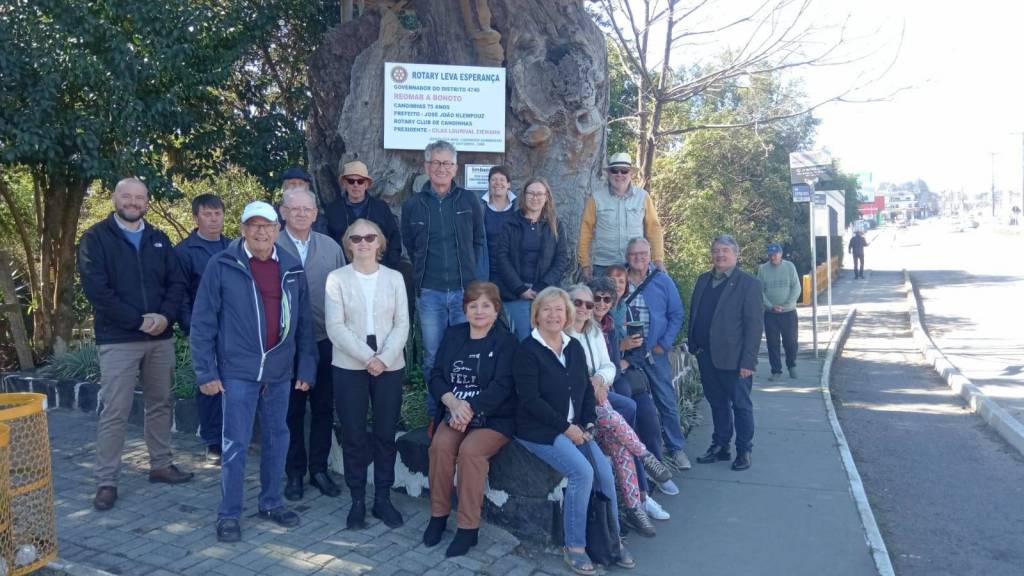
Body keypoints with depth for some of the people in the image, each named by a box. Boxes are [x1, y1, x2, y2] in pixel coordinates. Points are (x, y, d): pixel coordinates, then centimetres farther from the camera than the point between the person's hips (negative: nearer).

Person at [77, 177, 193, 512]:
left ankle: (161, 465, 26)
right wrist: (139, 320, -16)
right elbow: (96, 289, -12)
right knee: (114, 412, -3)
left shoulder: (159, 239, 12)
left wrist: (165, 316, -12)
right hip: (118, 339, -5)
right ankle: (106, 481, 5)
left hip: (161, 337, 5)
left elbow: (177, 283, 6)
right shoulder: (95, 238, -3)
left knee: (160, 404, 13)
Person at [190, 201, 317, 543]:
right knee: (236, 443, 1)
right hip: (238, 371, -3)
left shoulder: (292, 268, 5)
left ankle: (271, 502, 28)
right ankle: (229, 514, 15)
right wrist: (206, 371, -8)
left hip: (280, 371, 4)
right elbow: (203, 321, -4)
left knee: (277, 438, 13)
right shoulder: (222, 266, -5)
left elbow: (304, 322, 8)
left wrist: (306, 368, 5)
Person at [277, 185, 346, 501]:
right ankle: (294, 472, 23)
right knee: (292, 411, 9)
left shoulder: (331, 248, 5)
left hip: (325, 342, 2)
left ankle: (319, 468, 25)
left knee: (324, 409, 10)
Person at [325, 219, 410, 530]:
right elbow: (335, 327, -7)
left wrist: (384, 358, -13)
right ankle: (357, 500, 16)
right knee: (354, 436, 4)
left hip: (390, 366, 1)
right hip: (349, 367, -1)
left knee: (386, 434, 6)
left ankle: (383, 498, 18)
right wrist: (367, 357, -15)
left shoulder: (394, 277, 5)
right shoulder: (337, 278, 0)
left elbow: (402, 324, 1)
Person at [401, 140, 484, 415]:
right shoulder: (413, 205, 3)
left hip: (465, 290, 0)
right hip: (430, 293, 0)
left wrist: (467, 269, 11)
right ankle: (435, 413, 20)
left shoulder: (470, 201, 3)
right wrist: (425, 271, 11)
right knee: (432, 357, 7)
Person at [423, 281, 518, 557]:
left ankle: (469, 528, -18)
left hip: (493, 416, -4)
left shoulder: (506, 341, -2)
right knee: (440, 445, -25)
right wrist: (454, 403, -13)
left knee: (470, 450, -29)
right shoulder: (453, 335, 11)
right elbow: (436, 376, 5)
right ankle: (438, 514, -8)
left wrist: (470, 409, -23)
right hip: (454, 412, 4)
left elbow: (501, 386, -12)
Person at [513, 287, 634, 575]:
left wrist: (588, 424, -2)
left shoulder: (575, 347, 11)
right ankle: (574, 547, -8)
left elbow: (587, 389, 14)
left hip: (574, 428, 6)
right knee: (582, 471, -24)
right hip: (539, 430, -6)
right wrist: (566, 427, -16)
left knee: (605, 472, -14)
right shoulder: (527, 350, -10)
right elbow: (530, 400, -16)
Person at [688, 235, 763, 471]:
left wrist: (748, 361, -15)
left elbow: (755, 325, -11)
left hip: (733, 358, -6)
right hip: (706, 355, 6)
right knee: (717, 403, 16)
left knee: (740, 405, 7)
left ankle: (744, 451, 19)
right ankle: (720, 447, 28)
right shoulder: (703, 280, 11)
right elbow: (694, 314, 14)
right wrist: (693, 345, 7)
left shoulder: (748, 283, -8)